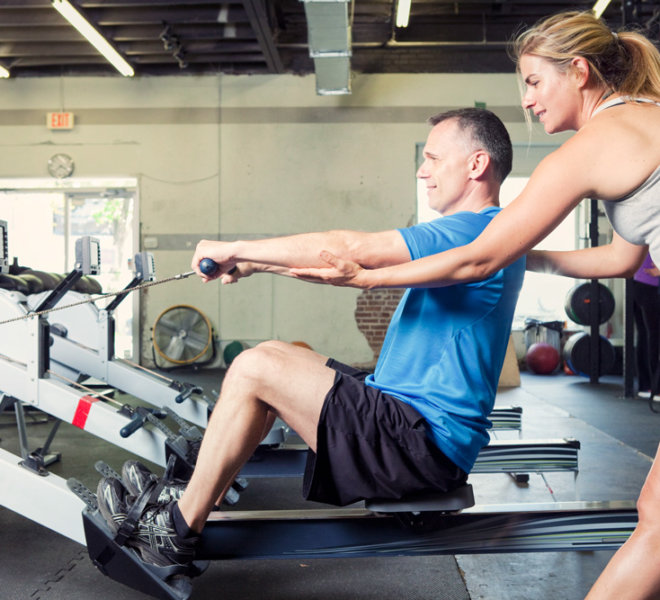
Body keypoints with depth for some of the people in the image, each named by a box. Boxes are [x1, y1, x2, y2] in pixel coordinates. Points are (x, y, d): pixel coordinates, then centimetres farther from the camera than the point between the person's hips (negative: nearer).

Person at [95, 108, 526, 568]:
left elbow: (351, 250, -24)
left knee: (257, 367, -14)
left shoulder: (483, 232, -16)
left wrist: (237, 249, -14)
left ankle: (177, 530, -2)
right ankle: (196, 500, 16)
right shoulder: (473, 233, 18)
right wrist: (255, 265, 13)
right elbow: (365, 269, 19)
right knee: (282, 360, 15)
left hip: (425, 443, -11)